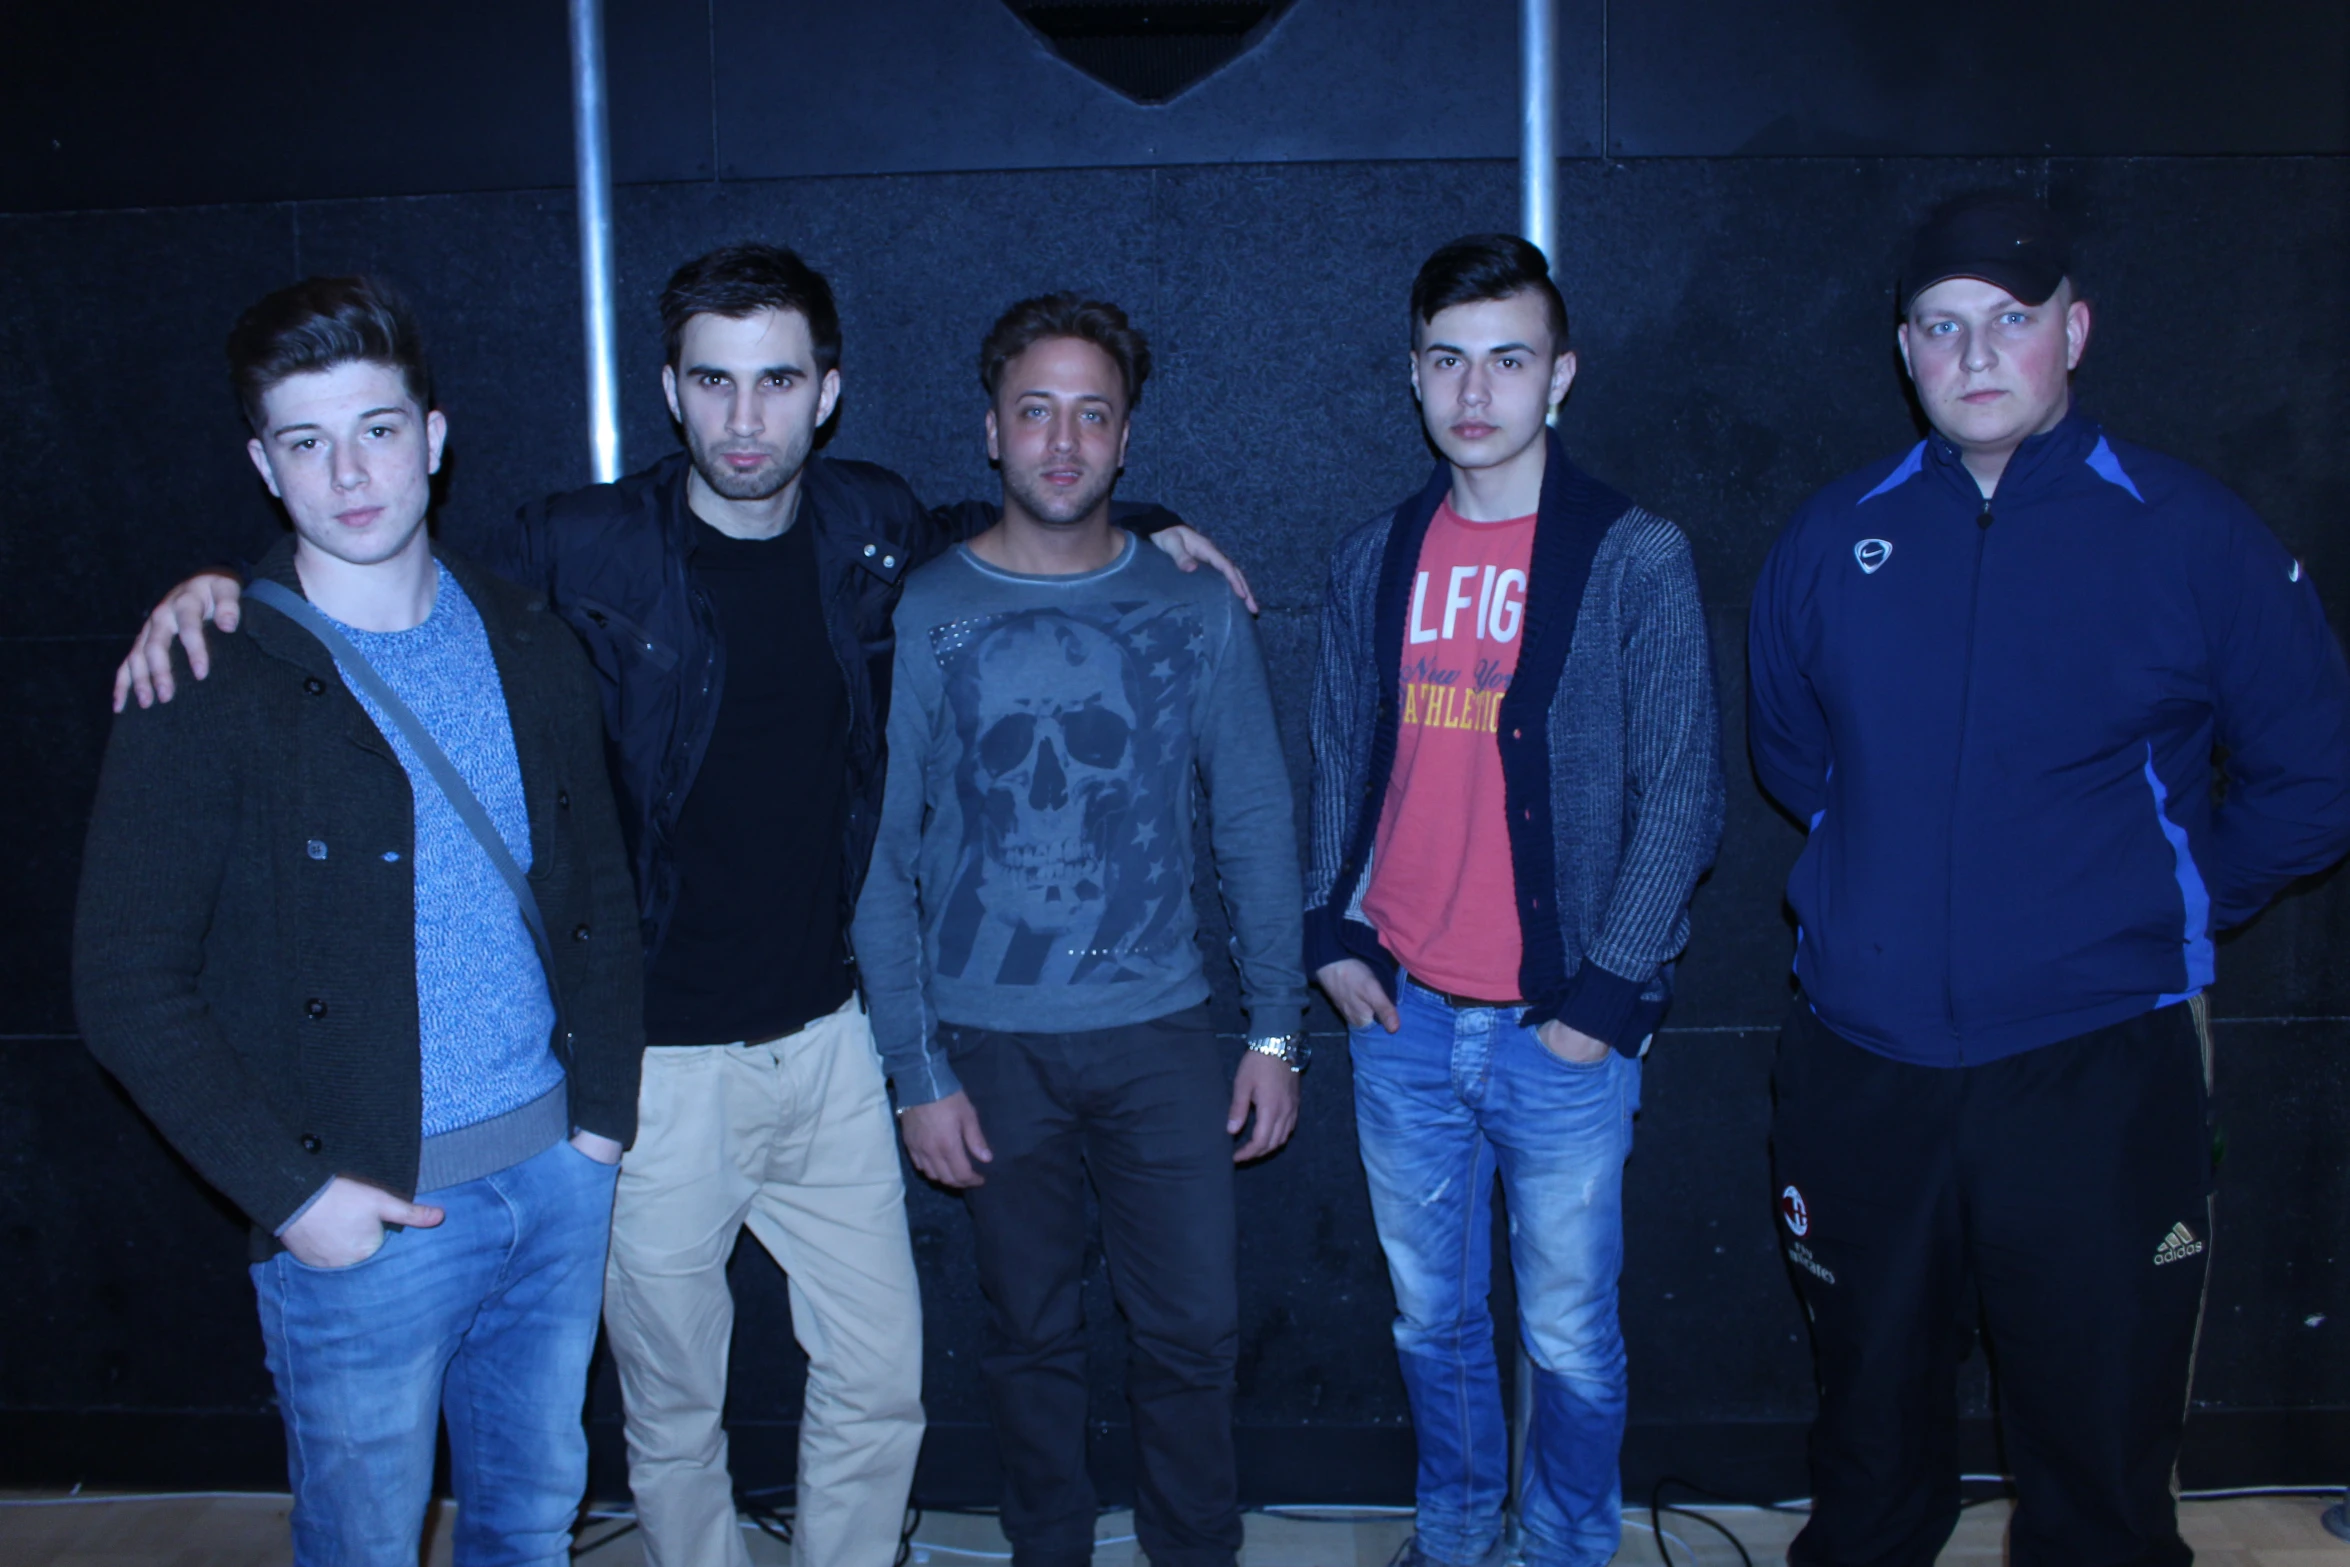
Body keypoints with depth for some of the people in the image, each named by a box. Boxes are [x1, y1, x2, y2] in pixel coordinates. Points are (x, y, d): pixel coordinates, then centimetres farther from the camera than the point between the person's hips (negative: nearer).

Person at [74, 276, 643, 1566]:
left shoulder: (530, 650, 4)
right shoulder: (203, 690, -11)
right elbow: (129, 989, -11)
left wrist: (604, 1107, 3)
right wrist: (293, 1191, -15)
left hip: (556, 1172, 4)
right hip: (364, 1210, -4)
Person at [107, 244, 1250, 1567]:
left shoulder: (873, 527, 1)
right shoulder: (585, 550, -10)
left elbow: (979, 534, 25)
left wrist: (1137, 528, 14)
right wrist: (218, 584, -14)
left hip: (829, 1037, 3)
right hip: (657, 1061, -3)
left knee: (881, 1381, 12)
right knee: (673, 1409, 13)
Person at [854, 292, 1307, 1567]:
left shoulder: (1194, 612, 1)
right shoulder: (922, 617, -3)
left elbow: (1255, 824, 5)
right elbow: (882, 854, -2)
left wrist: (1276, 1029, 2)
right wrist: (917, 1069, -5)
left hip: (1160, 1033, 1)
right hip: (989, 1042, -1)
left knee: (1193, 1331, 5)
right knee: (1031, 1336, 12)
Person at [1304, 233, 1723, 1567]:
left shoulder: (1636, 559, -7)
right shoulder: (1377, 560, 7)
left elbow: (1683, 799, -8)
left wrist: (1607, 994, -11)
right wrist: (1333, 932, 5)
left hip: (1562, 1031, -4)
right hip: (1401, 1019, 4)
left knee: (1571, 1340, 9)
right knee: (1433, 1320, 17)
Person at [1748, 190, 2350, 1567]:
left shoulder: (2192, 536, -5)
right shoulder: (1836, 538, 4)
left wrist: (2180, 903, 3)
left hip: (2097, 1072, -2)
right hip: (1862, 1070, 3)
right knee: (1871, 1426, 19)